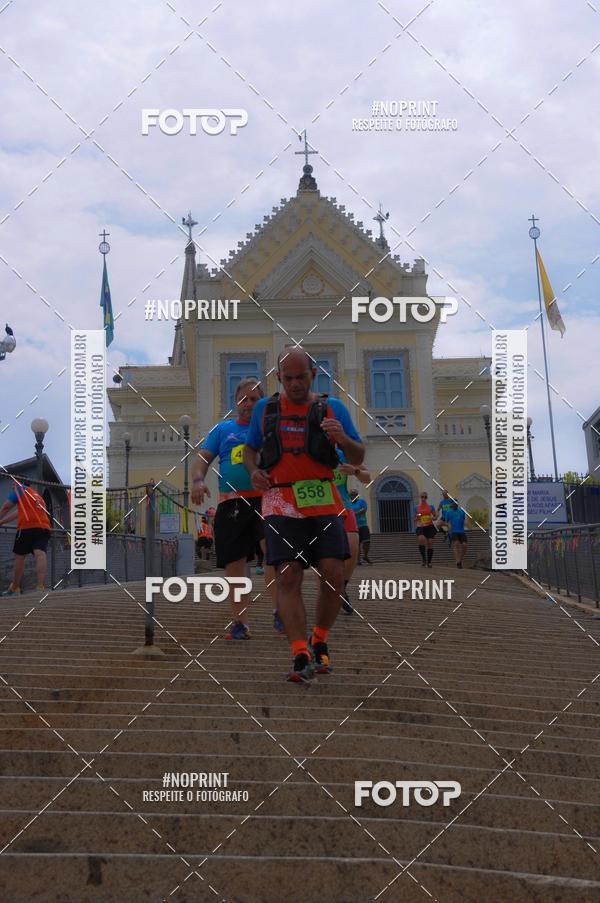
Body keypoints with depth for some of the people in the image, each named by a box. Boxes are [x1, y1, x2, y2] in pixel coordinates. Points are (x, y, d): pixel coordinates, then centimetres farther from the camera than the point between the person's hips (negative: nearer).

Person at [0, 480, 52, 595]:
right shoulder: (37, 495, 35)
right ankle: (40, 586, -30)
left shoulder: (20, 488, 15)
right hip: (44, 528, 5)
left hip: (27, 527, -5)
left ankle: (15, 588, 20)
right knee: (40, 555, -13)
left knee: (19, 557, 10)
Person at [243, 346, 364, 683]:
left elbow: (359, 458, 7)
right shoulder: (264, 408, 13)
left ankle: (319, 642, 14)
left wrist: (343, 439, -15)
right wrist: (254, 471, 3)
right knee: (288, 577, -11)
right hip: (280, 503, 0)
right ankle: (301, 657, -8)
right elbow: (250, 448, 25)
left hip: (323, 502, 0)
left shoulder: (333, 407, 8)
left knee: (333, 574, -9)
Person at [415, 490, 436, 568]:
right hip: (421, 527, -1)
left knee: (430, 543, -2)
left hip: (430, 526, 1)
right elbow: (415, 519, 16)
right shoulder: (417, 508, 9)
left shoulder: (431, 507, 6)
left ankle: (429, 562, 10)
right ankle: (424, 559, -14)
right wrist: (417, 518, -6)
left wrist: (432, 518, -11)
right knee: (421, 539, -28)